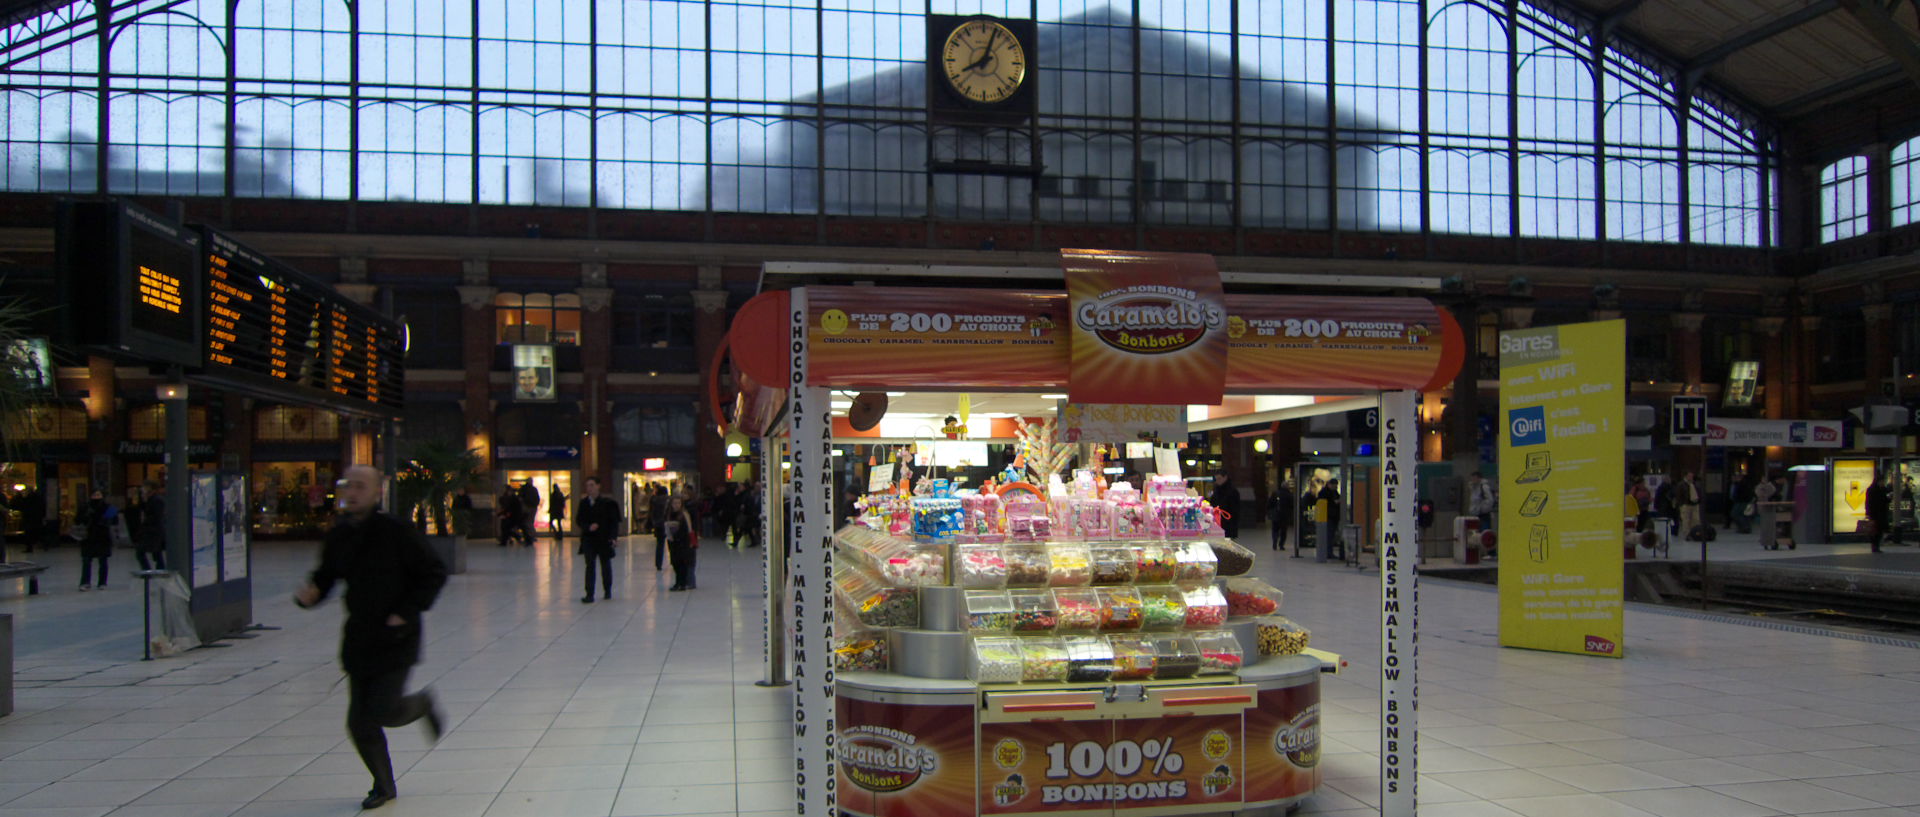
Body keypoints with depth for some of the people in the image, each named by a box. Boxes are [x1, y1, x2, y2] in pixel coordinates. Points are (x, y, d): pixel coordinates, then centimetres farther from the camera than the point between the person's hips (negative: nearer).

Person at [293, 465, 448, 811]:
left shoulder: (395, 532, -14)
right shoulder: (337, 536, 2)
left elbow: (435, 573, -8)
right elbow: (325, 577, 13)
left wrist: (406, 612, -15)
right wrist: (308, 594, -10)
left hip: (396, 639, -5)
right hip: (359, 637, 5)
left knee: (382, 711, -14)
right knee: (359, 723, 7)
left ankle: (422, 704, 21)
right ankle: (384, 785, 29)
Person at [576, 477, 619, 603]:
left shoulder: (607, 503, -5)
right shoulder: (583, 503, 3)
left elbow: (614, 521, -4)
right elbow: (579, 521, 3)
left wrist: (612, 537, -15)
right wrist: (588, 527, -16)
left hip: (604, 539, -1)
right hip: (589, 539, 1)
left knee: (606, 565, 11)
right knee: (590, 565, -6)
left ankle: (607, 591, 29)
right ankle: (589, 594, -8)